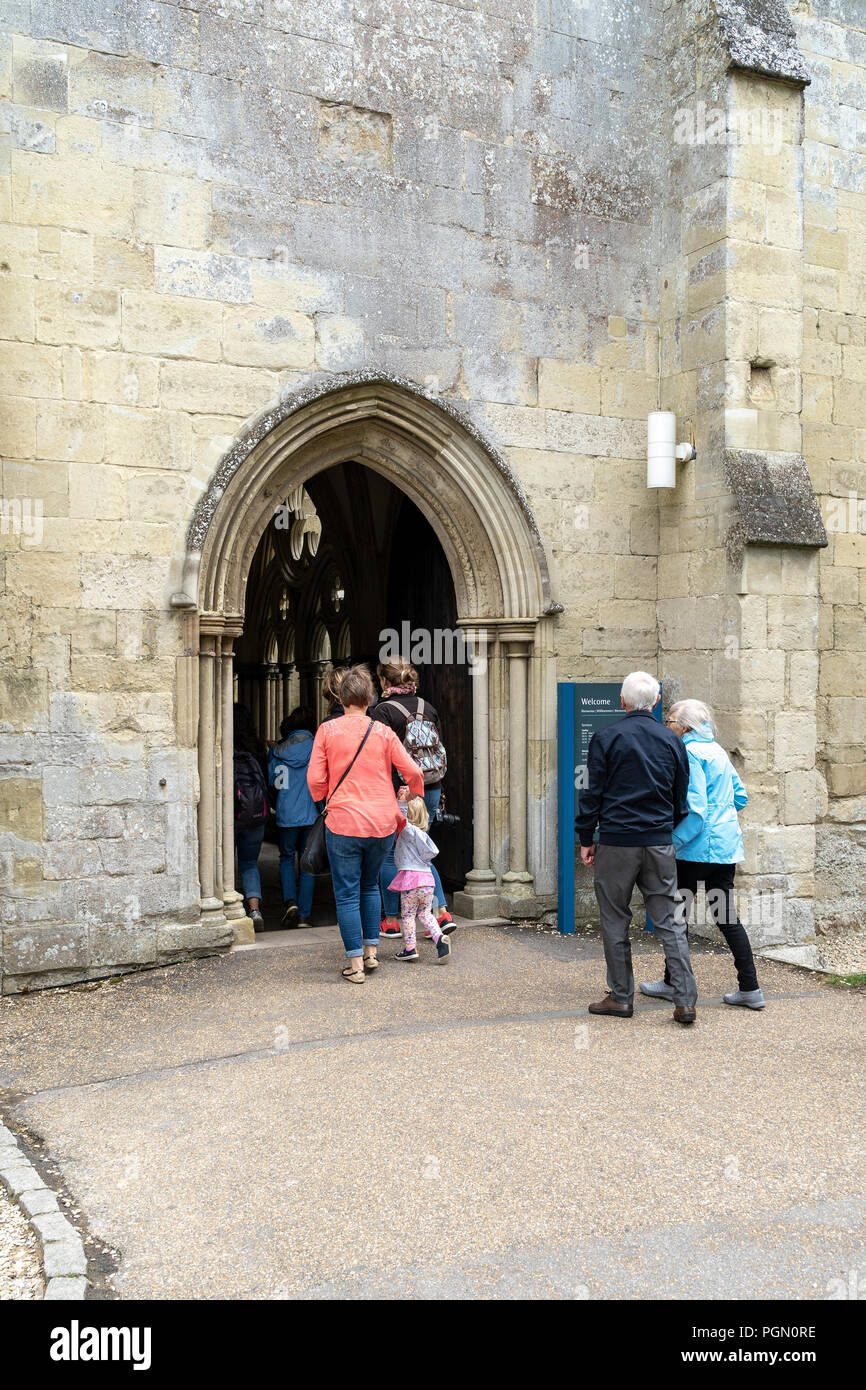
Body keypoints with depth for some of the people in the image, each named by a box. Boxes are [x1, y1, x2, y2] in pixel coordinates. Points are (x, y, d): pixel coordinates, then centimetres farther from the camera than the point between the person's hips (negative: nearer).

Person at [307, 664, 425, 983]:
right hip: (382, 823, 3)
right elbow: (413, 772, 1)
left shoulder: (327, 730, -3)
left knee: (347, 894, 5)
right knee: (370, 886, 22)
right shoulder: (383, 732, 2)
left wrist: (325, 802, 15)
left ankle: (355, 964, 6)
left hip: (343, 823, -3)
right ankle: (372, 952, 24)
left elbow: (315, 780, -5)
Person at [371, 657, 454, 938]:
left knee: (390, 855, 7)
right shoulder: (427, 708, 8)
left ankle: (391, 921, 13)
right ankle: (442, 912, 7)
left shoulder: (383, 711, -11)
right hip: (430, 789, 6)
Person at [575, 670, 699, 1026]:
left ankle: (621, 997, 14)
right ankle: (685, 1000, 3)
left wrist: (586, 839, 4)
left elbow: (592, 794, -4)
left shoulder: (605, 738, -4)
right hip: (659, 843, 3)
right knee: (670, 921, 6)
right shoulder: (671, 740, 6)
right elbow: (681, 799, 13)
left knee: (615, 921, 8)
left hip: (616, 842, -3)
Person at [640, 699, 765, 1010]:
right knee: (727, 917, 9)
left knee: (678, 912, 5)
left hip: (699, 845, -8)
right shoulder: (717, 750, 13)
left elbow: (695, 808, -20)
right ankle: (750, 989, 7)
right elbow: (740, 796, 19)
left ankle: (673, 984, 15)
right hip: (727, 844, 8)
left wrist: (673, 841, -15)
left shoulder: (691, 753, -13)